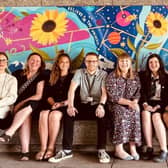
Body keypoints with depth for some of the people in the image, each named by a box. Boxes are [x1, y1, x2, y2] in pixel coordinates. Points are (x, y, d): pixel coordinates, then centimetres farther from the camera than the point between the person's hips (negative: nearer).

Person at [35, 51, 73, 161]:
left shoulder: (73, 77, 14)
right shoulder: (53, 78, 24)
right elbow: (48, 94, 13)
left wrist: (62, 103, -12)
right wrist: (53, 103, -8)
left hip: (65, 105, -3)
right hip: (52, 104, 3)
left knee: (54, 115, -36)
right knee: (43, 114, -32)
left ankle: (51, 148, -32)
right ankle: (43, 148, -34)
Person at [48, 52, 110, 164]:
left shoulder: (103, 74, 4)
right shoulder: (79, 73, 8)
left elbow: (104, 92, -9)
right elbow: (72, 89, -6)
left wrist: (101, 105, -30)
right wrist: (70, 105, -23)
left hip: (97, 105, -2)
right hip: (84, 105, 2)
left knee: (102, 116, -35)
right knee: (68, 115, -26)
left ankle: (102, 150, -28)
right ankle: (67, 150, -22)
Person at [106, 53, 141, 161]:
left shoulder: (135, 77, 13)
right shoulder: (112, 76, -1)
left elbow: (137, 93, 8)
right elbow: (113, 96, -9)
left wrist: (134, 102, -15)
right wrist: (128, 102, -19)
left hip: (131, 104, 3)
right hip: (115, 104, -3)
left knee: (135, 112, -29)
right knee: (121, 112, -34)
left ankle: (133, 147, -28)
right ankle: (119, 149, -34)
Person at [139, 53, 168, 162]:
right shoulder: (143, 76, 13)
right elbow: (141, 92, 1)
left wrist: (159, 106, -14)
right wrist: (145, 104, -17)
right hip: (148, 103, 1)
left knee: (156, 116, -33)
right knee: (145, 114, -33)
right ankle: (149, 149, -34)